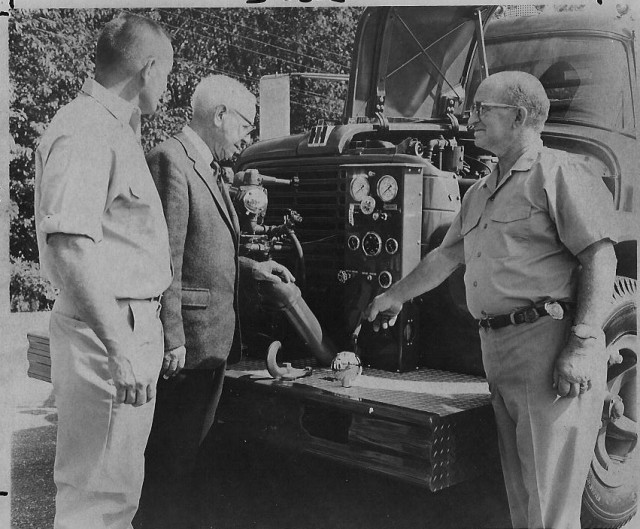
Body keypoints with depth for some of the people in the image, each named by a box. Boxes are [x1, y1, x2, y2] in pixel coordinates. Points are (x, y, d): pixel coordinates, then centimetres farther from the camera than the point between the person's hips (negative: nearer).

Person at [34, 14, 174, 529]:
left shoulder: (115, 128, 17)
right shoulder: (85, 131, -17)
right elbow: (67, 246, -27)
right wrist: (120, 347, -29)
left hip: (132, 324, 11)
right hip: (108, 331, -11)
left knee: (117, 480, 23)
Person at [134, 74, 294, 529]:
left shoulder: (210, 168, 18)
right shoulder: (170, 160, -13)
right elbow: (164, 258, -19)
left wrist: (248, 267, 11)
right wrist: (172, 339, -20)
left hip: (215, 337, 10)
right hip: (186, 339, -9)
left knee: (191, 447, 18)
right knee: (170, 455, 1)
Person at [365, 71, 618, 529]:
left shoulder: (558, 173, -3)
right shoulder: (480, 194, 22)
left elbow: (600, 257, -12)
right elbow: (445, 257, 33)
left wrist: (583, 346, -20)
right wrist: (396, 296, 40)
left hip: (549, 339, -8)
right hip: (496, 347, 8)